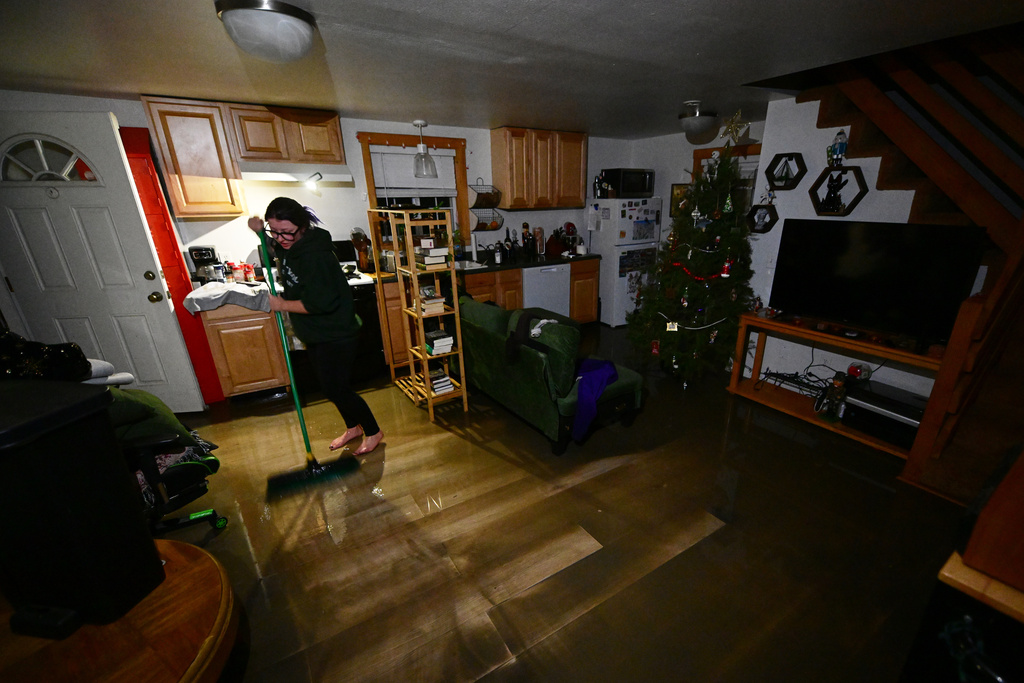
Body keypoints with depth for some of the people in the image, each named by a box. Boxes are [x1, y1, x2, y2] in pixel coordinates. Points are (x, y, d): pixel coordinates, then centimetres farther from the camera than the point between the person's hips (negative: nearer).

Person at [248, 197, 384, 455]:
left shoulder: (314, 255, -26)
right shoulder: (290, 245, 4)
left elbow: (322, 302, -32)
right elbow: (276, 248, 29)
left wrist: (283, 304, -17)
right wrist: (260, 231, 7)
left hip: (335, 336, -10)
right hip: (316, 335, 10)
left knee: (336, 389, -2)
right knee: (331, 387, 19)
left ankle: (374, 432, 19)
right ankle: (354, 427, 39)